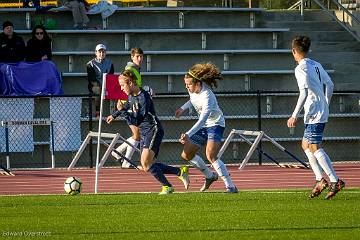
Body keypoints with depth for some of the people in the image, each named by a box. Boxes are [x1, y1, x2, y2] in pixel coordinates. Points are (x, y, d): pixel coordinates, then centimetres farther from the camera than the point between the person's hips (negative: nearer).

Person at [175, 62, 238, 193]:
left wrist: (188, 134, -49)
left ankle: (230, 186, -25)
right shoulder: (193, 89, -6)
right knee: (186, 155, 8)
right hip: (202, 127, 9)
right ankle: (210, 175, 29)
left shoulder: (207, 96, -31)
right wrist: (183, 108, 11)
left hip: (215, 124, -9)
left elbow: (203, 119, -40)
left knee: (210, 156, -28)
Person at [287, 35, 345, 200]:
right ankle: (320, 179, 8)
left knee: (314, 147, -10)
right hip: (321, 110, 9)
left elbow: (304, 93, -21)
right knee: (306, 145, 15)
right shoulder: (316, 65, 13)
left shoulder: (301, 69, -13)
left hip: (314, 112, -9)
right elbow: (330, 85, 18)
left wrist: (294, 116, -18)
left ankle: (335, 181, -17)